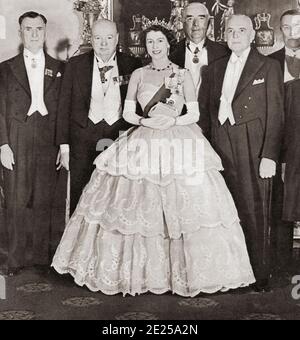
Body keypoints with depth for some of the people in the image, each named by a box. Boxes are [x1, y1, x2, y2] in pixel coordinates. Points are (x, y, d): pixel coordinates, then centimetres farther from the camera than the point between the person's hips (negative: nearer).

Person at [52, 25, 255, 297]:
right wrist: (146, 121, -11)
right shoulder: (138, 75, 10)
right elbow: (127, 113, 7)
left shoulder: (183, 75, 6)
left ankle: (182, 269, 9)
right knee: (139, 207, -1)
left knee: (184, 206, -5)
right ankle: (140, 269, 12)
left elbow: (194, 114, 3)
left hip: (180, 143, -1)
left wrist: (172, 121, -13)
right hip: (144, 144, 1)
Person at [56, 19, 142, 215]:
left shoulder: (132, 65, 6)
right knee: (80, 197, 2)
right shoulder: (75, 65, 6)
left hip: (121, 138, 0)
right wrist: (64, 146, 1)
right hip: (84, 138, 0)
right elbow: (65, 107, 6)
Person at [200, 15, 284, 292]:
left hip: (253, 150, -4)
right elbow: (206, 109, 16)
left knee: (256, 214, -1)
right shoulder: (216, 68, 17)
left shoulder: (268, 67, 3)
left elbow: (275, 114, -3)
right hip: (222, 149, 4)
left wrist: (269, 156, -11)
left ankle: (261, 276, 11)